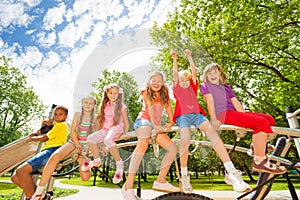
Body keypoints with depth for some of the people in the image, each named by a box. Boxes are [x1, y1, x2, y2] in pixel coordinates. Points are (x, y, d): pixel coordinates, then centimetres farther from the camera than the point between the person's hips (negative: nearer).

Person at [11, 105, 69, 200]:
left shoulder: (62, 125, 1)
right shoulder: (56, 125, 31)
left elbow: (44, 138, 1)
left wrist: (32, 137, 19)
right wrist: (46, 123, 23)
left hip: (52, 151, -10)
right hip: (46, 151, 10)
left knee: (21, 170, -28)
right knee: (15, 177, 2)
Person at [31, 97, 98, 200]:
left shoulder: (94, 118, 4)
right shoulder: (77, 114, 5)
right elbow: (72, 130, 1)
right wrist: (77, 144, -11)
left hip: (85, 146, 0)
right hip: (73, 141, 0)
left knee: (85, 177, -15)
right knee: (55, 156, -34)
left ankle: (81, 160, 19)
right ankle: (39, 191, -23)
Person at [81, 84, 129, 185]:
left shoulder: (121, 106, 3)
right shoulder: (104, 106, 15)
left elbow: (126, 122, 4)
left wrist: (125, 134, -6)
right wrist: (101, 133, 16)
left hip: (116, 128, -5)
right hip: (105, 129, 5)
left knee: (108, 140, -38)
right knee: (90, 138, -21)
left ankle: (119, 164, -22)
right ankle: (97, 160, 4)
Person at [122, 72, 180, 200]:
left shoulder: (165, 95, 17)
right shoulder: (146, 93, 5)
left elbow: (168, 107, 9)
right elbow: (150, 107, -9)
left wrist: (170, 122, -7)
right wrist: (154, 125, -20)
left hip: (156, 125, 7)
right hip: (144, 121, -6)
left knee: (173, 148, -1)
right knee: (143, 143, -36)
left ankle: (160, 181, 4)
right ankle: (128, 185, -41)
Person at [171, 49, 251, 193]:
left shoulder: (193, 87, 28)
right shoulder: (177, 88, 22)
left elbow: (194, 72, 20)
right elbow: (175, 73, 12)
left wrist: (189, 57, 18)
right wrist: (175, 59, 7)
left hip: (197, 114, 2)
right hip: (183, 115, -2)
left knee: (212, 132, -27)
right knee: (185, 139, -31)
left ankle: (231, 172, -33)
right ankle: (184, 176, -17)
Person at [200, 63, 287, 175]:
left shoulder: (226, 87, 27)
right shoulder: (205, 86, 9)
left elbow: (235, 102, 16)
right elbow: (210, 101, -7)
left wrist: (245, 117, 4)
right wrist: (213, 119, -18)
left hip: (233, 112, 7)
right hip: (222, 115, -7)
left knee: (269, 119, 0)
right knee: (262, 122, -22)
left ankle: (257, 145, 17)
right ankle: (259, 162, -17)